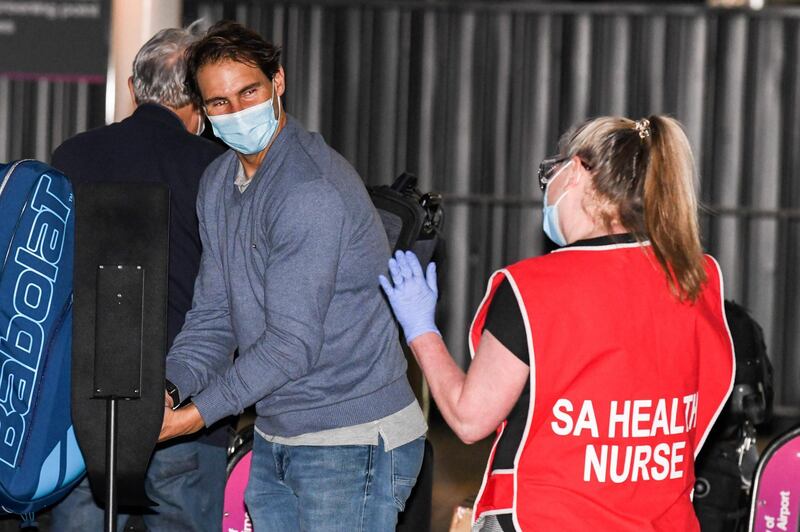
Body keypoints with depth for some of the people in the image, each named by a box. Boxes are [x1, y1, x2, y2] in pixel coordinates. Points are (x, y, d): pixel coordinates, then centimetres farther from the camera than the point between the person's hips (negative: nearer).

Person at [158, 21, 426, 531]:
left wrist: (193, 415, -23)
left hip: (353, 443, -8)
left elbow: (292, 343, -23)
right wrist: (170, 389, -9)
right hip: (276, 439, 8)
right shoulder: (219, 182, 10)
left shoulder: (312, 191, -20)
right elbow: (213, 315, 10)